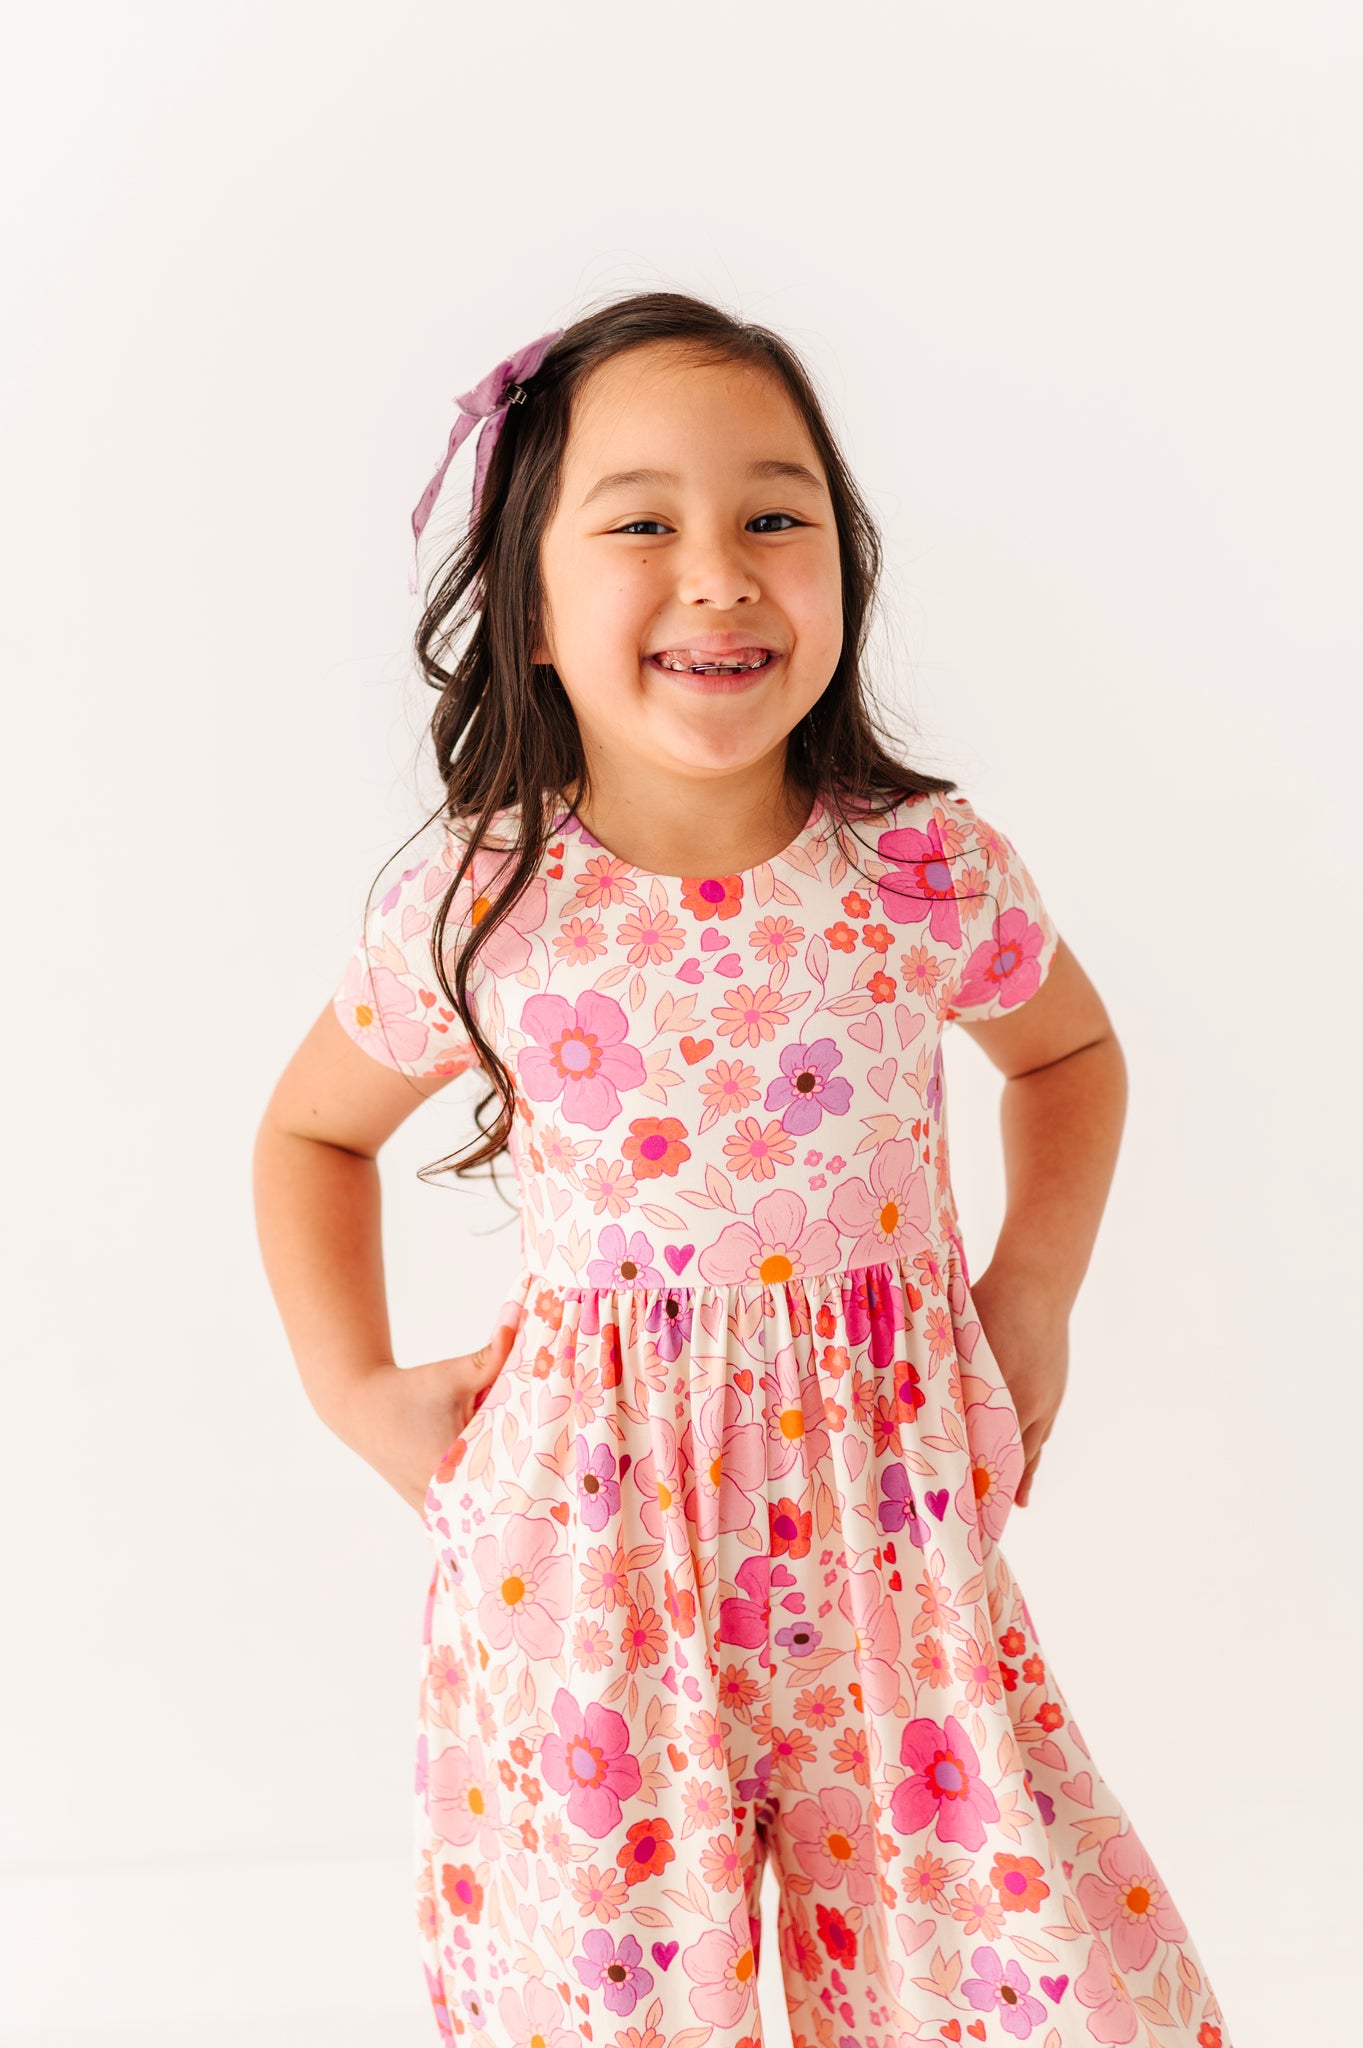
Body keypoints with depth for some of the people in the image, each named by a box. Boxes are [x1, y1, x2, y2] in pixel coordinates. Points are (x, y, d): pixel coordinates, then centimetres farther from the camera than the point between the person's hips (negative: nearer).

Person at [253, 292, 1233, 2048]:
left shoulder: (931, 870, -7)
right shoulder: (474, 907, -8)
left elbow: (1070, 1051, 16)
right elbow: (313, 1131, 12)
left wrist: (1035, 1289, 5)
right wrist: (353, 1389, 3)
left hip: (887, 1523, 1)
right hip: (588, 1538, 0)